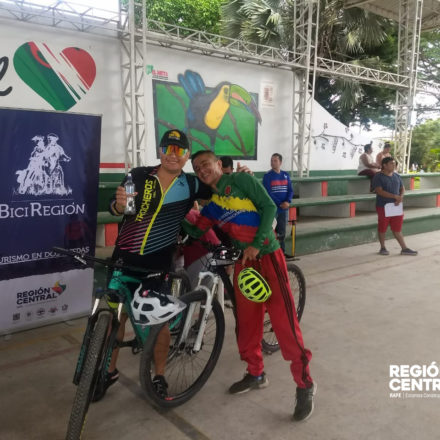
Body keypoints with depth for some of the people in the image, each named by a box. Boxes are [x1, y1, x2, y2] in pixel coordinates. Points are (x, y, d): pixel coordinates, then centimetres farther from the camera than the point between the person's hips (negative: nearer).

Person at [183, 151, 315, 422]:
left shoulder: (240, 179, -5)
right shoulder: (212, 205, 12)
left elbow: (269, 206, -11)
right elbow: (196, 231, 11)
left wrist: (256, 244, -17)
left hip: (268, 256, -6)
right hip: (243, 261, 7)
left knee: (284, 322, -6)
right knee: (247, 321, 13)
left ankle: (305, 384, 6)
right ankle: (256, 374, 32)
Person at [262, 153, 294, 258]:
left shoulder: (286, 175, 9)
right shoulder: (267, 176, -5)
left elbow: (290, 190, 5)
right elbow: (268, 193, -12)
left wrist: (288, 201, -14)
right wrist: (280, 204, -17)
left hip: (284, 209, 4)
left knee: (282, 232, 12)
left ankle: (282, 251, 22)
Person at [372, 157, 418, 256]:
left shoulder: (397, 176, 9)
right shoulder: (378, 177, -10)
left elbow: (402, 188, 15)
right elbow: (379, 191, -20)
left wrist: (400, 197, -6)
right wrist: (394, 196, -24)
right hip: (383, 207, -5)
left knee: (397, 228, 8)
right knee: (382, 228, 7)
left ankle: (404, 248, 13)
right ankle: (383, 248, 21)